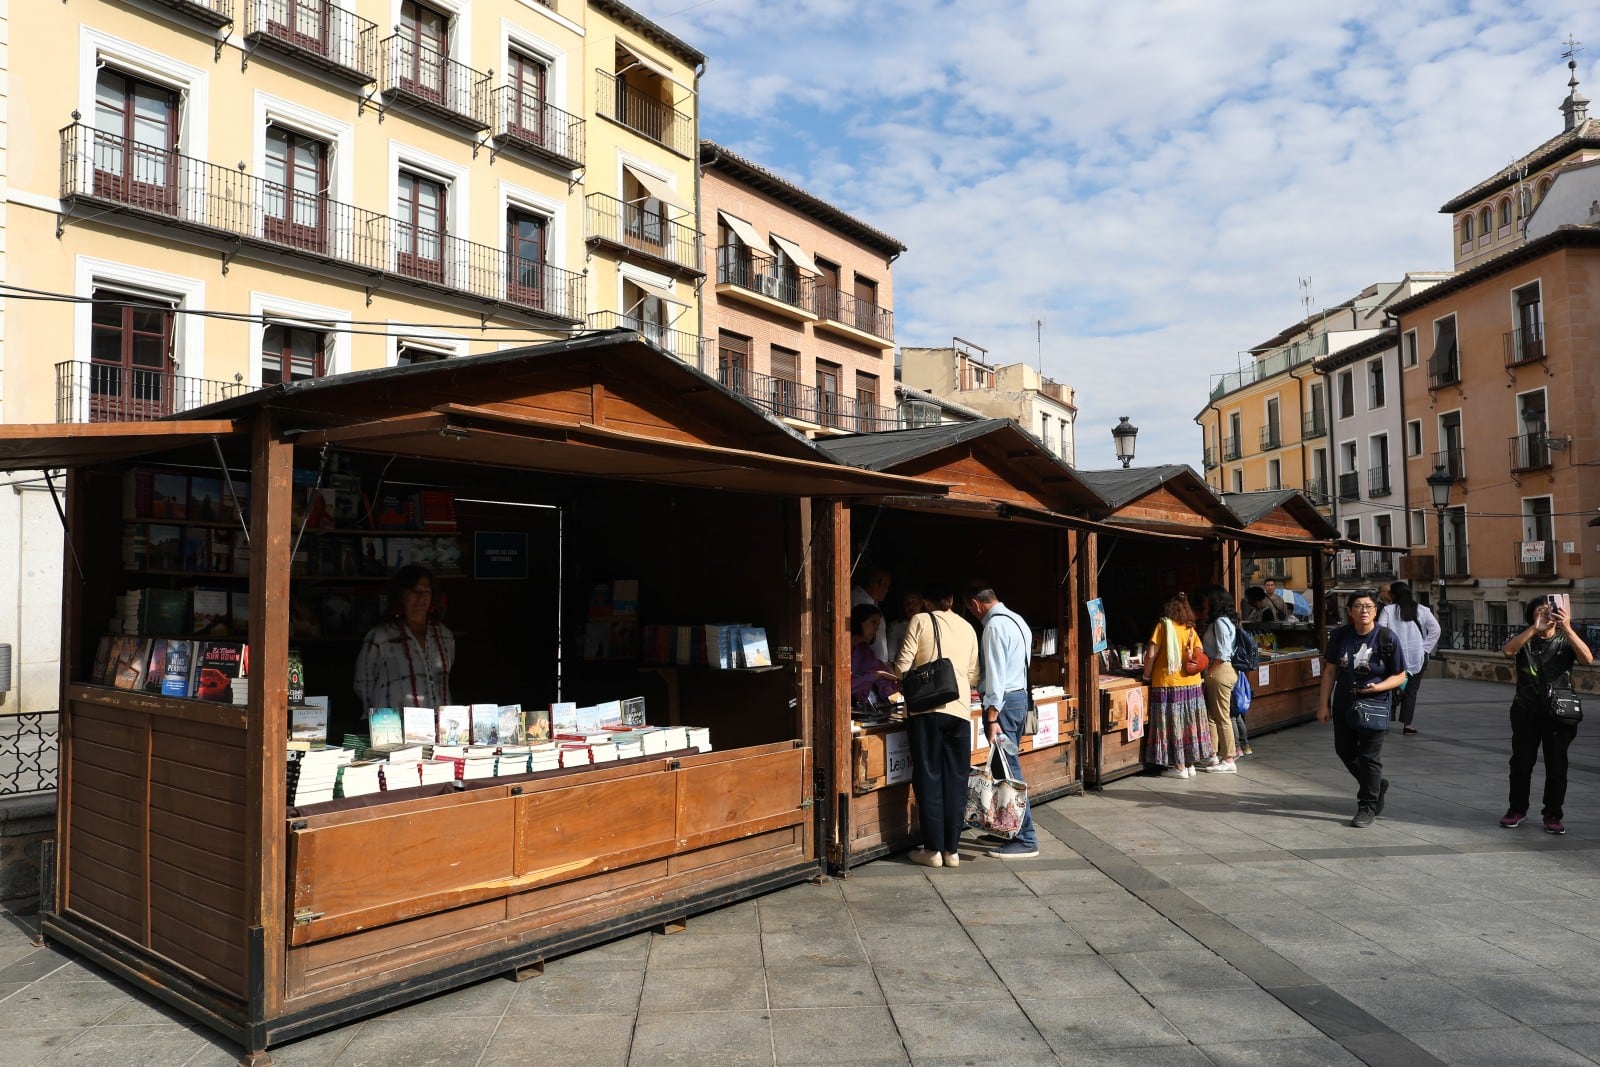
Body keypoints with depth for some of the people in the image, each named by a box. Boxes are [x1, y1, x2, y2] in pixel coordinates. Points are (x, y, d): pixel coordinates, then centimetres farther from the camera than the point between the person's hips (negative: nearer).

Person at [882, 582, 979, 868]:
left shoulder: (920, 621, 2)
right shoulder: (967, 627, 14)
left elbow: (902, 667, -5)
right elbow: (973, 677, 14)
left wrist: (890, 670, 17)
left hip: (927, 707, -3)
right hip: (959, 708, 3)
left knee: (929, 777, 3)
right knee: (956, 779, 9)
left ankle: (933, 849, 7)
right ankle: (952, 849, 12)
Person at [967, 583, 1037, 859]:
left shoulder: (994, 626, -15)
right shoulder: (1017, 620, 14)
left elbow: (996, 674, -20)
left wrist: (992, 717, -20)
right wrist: (985, 690, 32)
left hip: (1004, 701, -10)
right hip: (1020, 695, 10)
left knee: (1008, 769, -6)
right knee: (1009, 766, 15)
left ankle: (1025, 840, -2)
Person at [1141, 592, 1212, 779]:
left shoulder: (1164, 625, -7)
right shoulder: (1190, 629, 7)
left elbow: (1151, 654, -11)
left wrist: (1147, 675, 0)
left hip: (1167, 683, -5)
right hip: (1191, 684, 5)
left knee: (1173, 724, 1)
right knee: (1189, 723, 12)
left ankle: (1179, 767, 5)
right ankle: (1190, 764, 19)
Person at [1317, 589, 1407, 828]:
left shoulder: (1387, 638, -11)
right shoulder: (1340, 636, -1)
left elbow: (1399, 676, -5)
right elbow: (1331, 671, 5)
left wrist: (1378, 687, -24)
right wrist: (1323, 703, 3)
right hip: (1344, 704, 5)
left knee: (1368, 756, -1)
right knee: (1344, 750, 16)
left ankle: (1367, 806, 14)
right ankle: (1377, 785, 41)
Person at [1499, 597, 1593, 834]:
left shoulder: (1565, 641, 4)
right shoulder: (1526, 640, 5)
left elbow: (1587, 659, -16)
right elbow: (1507, 650, -17)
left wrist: (1567, 628, -26)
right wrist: (1535, 629, -25)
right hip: (1526, 712, 1)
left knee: (1556, 766, 2)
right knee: (1521, 763, 6)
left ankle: (1553, 815, 14)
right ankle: (1517, 809, 19)